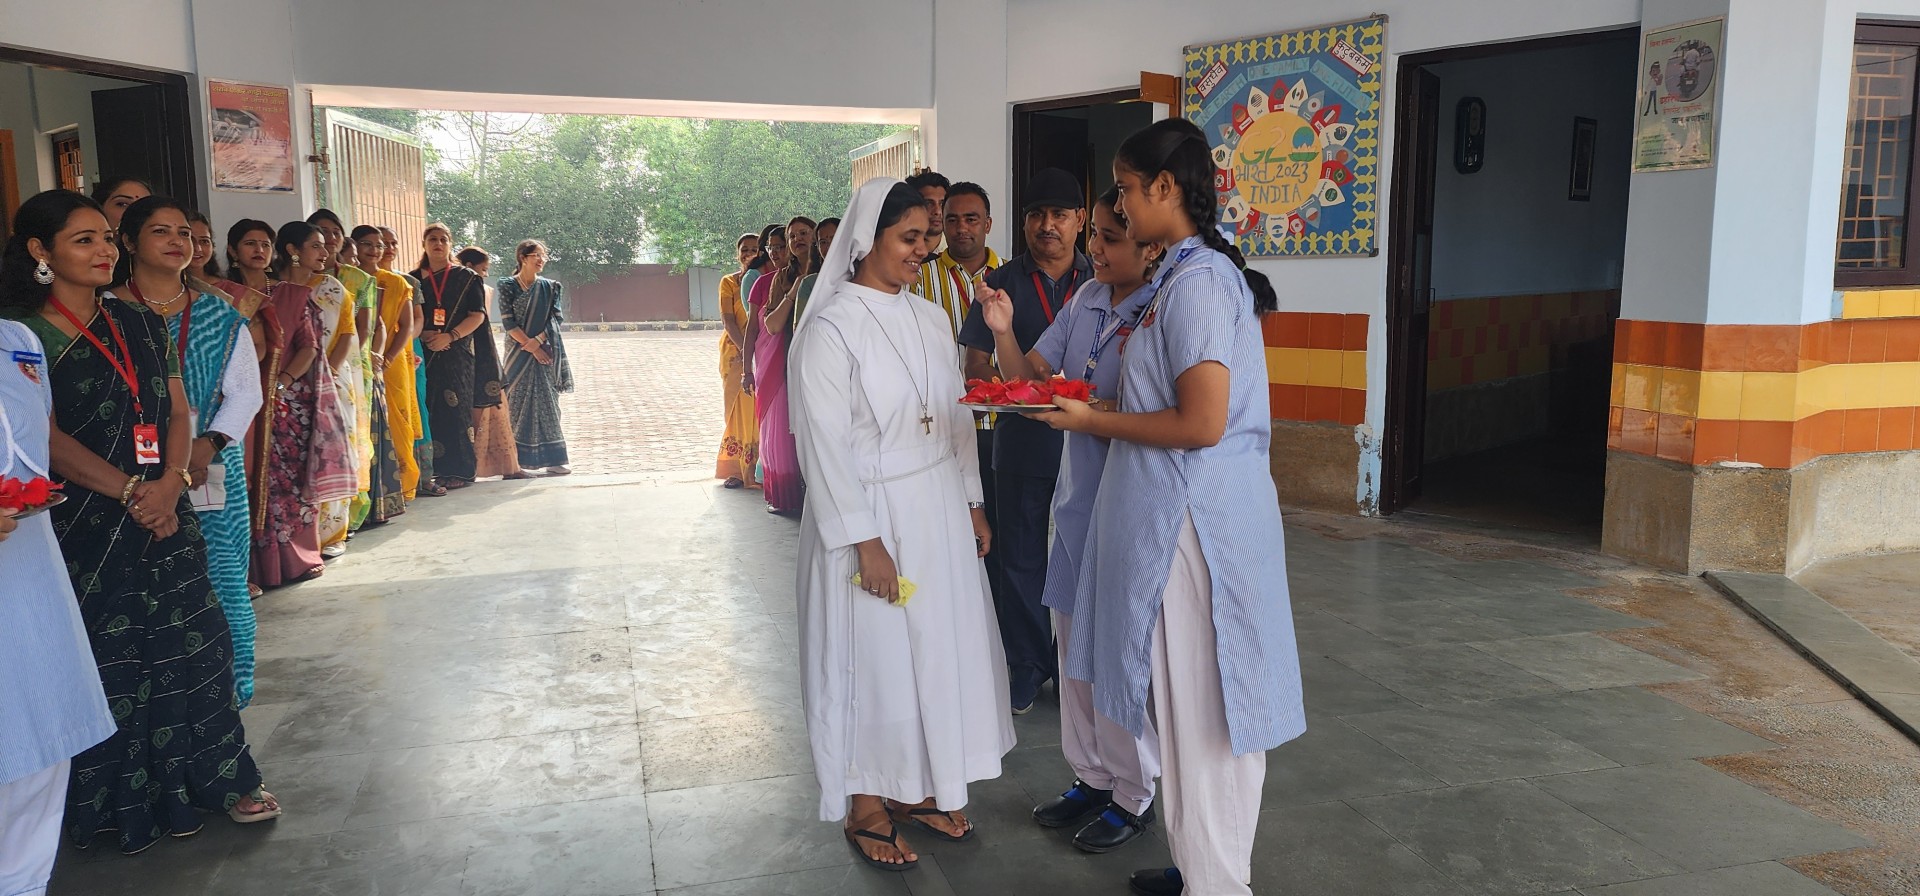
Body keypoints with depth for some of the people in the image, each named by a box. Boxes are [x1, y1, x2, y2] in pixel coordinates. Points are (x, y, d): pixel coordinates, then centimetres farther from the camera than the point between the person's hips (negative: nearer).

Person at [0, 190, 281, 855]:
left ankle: (218, 778, 17)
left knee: (191, 645, 6)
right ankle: (125, 800, 16)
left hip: (162, 515, 5)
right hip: (84, 524, -5)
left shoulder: (140, 325, 10)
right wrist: (131, 491, -17)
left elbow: (178, 413, 7)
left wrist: (170, 483, -10)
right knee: (106, 660, 3)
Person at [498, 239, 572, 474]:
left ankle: (552, 458, 1)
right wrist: (530, 347, -13)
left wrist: (537, 341, -14)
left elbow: (556, 319, 0)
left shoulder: (549, 287, 8)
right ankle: (516, 459, 6)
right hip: (519, 351, -2)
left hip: (546, 351, 2)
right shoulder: (508, 286, 0)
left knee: (547, 401, 0)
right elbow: (508, 322, -6)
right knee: (518, 401, 0)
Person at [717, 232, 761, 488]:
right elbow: (728, 319, -4)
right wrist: (745, 349, -16)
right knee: (739, 407, 2)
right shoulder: (728, 282, 4)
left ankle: (760, 468, 4)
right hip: (735, 351, 0)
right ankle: (738, 469, 4)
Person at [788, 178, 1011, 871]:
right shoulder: (831, 329, -13)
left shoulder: (929, 318, 7)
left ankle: (919, 789, 30)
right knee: (874, 657, 4)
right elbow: (826, 445, -16)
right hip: (873, 516, -6)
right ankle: (867, 808, 22)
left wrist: (972, 502, 11)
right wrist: (865, 542, -18)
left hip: (940, 511, 7)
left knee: (940, 648, 12)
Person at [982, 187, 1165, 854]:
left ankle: (1132, 794, 22)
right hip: (1075, 495, 7)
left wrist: (1094, 412, -27)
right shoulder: (1084, 300, 7)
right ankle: (1090, 776, 32)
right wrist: (1002, 333, -8)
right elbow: (1028, 375, 10)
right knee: (1074, 643, 15)